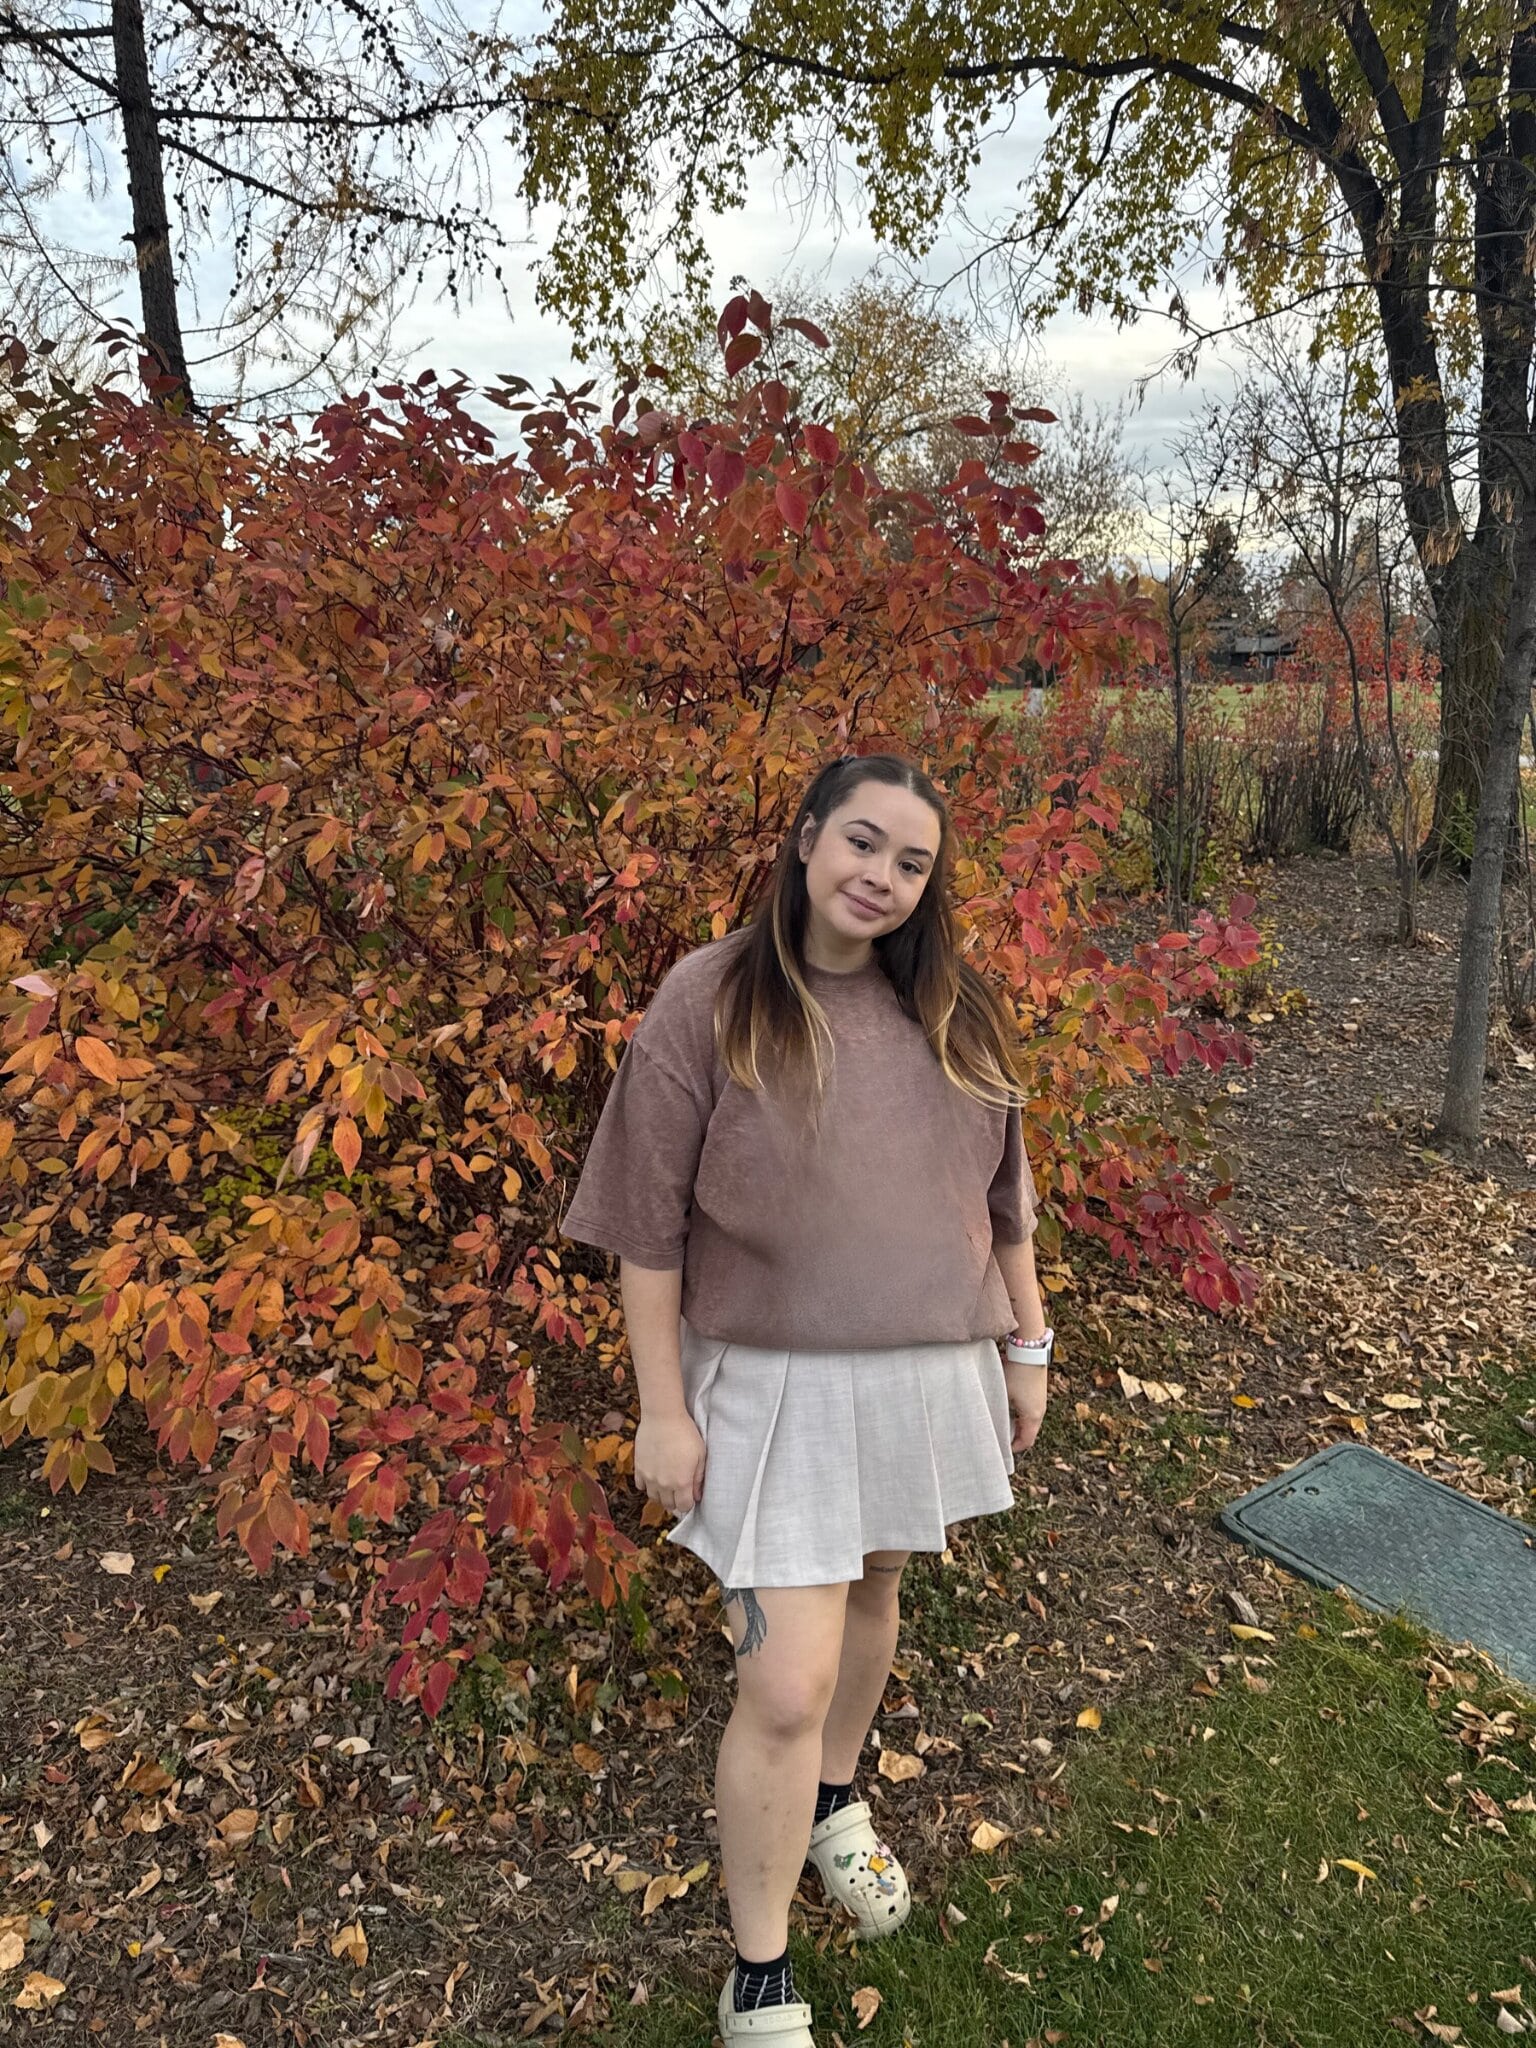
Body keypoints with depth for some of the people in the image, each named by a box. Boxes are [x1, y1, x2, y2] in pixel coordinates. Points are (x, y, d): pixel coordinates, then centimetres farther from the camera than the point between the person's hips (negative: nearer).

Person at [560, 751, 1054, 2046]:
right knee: (785, 1685, -1)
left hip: (930, 1370, 5)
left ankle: (834, 1803, 53)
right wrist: (663, 1409, -10)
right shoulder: (707, 1004, -14)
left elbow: (1004, 1195, 10)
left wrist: (1028, 1344, 12)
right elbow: (648, 1227, -10)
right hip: (776, 1383, -4)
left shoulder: (952, 1012, -1)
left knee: (873, 1594, 24)